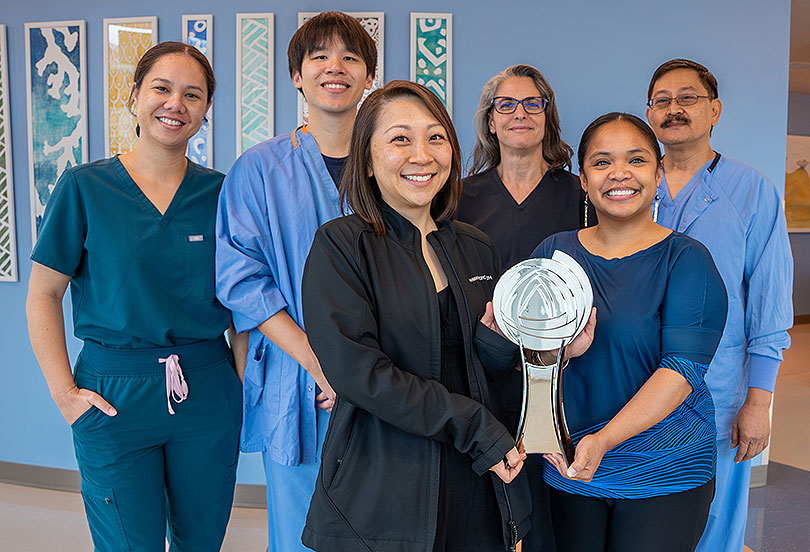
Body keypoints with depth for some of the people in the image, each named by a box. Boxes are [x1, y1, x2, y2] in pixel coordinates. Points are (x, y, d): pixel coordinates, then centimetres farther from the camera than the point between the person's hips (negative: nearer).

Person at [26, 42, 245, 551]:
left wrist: (243, 382, -2)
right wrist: (64, 392, -7)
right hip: (115, 393, -2)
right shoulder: (85, 186, -5)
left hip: (207, 391, 3)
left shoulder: (219, 193, 2)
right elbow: (44, 295, -2)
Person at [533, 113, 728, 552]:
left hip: (664, 476, -3)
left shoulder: (686, 260, -8)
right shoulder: (554, 251, 2)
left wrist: (604, 440, -28)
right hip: (568, 469, 3)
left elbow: (683, 367, -17)